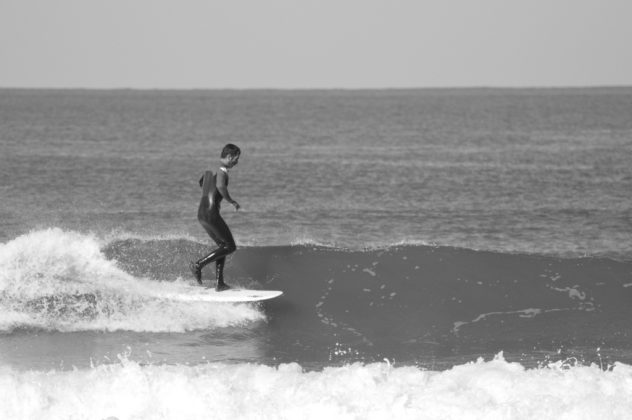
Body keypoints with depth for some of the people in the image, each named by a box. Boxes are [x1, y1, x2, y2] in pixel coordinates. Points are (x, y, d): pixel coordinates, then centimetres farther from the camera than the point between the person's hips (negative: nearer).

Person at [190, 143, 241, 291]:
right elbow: (220, 186, -33)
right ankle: (198, 264, -6)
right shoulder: (222, 169, -14)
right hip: (211, 212, -10)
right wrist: (232, 201, -20)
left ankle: (219, 282, 13)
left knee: (223, 245, 17)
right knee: (230, 246, -3)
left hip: (201, 212, 10)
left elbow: (201, 182, 34)